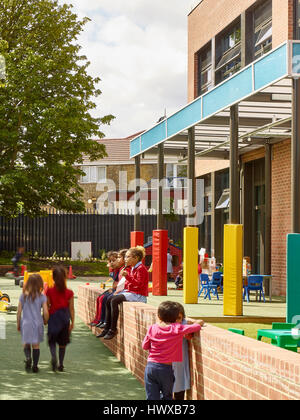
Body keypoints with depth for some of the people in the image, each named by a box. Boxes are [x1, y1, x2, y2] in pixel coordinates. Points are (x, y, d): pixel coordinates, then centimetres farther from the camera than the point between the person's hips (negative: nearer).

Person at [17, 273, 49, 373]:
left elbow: (19, 311, -1)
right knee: (36, 345, 11)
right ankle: (35, 366, 12)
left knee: (26, 343, 15)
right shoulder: (42, 296, -8)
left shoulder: (23, 296, -4)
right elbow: (46, 312, -10)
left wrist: (18, 323, 11)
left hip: (26, 323, 1)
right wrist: (45, 322, 10)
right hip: (37, 323, -1)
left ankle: (28, 357, -12)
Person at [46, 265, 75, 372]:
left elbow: (47, 306, -2)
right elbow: (71, 309, -4)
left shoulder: (50, 291, -6)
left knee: (52, 341, 11)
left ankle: (53, 356, -18)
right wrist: (72, 322, 2)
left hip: (53, 318, -1)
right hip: (65, 318, 1)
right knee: (62, 343, 12)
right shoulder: (69, 293, -5)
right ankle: (61, 364, 15)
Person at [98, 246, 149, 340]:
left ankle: (113, 329, -19)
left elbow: (139, 284, -23)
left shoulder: (141, 269, -12)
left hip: (138, 295, -10)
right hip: (129, 292, 10)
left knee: (114, 301, -24)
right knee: (109, 299, -1)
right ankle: (107, 328, 0)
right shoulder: (132, 268, 17)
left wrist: (127, 276, -29)